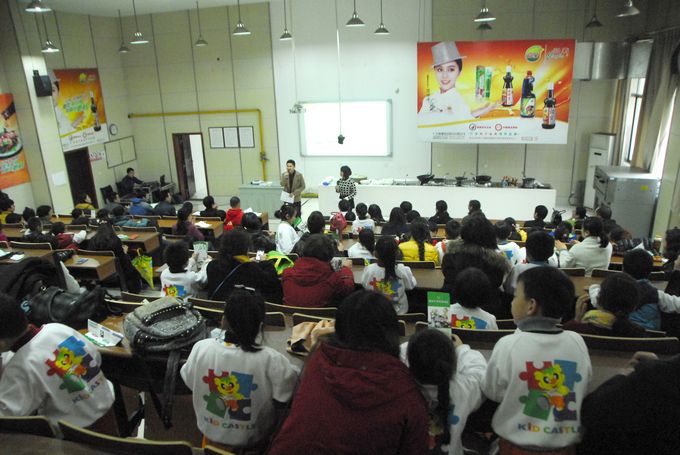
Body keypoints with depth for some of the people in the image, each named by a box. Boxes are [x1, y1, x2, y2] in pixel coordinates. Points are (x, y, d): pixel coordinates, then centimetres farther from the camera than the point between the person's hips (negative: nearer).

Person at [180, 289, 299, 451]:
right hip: (252, 439, -2)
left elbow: (189, 382, -6)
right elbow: (288, 394, -19)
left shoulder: (201, 348, -24)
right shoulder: (270, 359, -33)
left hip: (210, 431, 3)